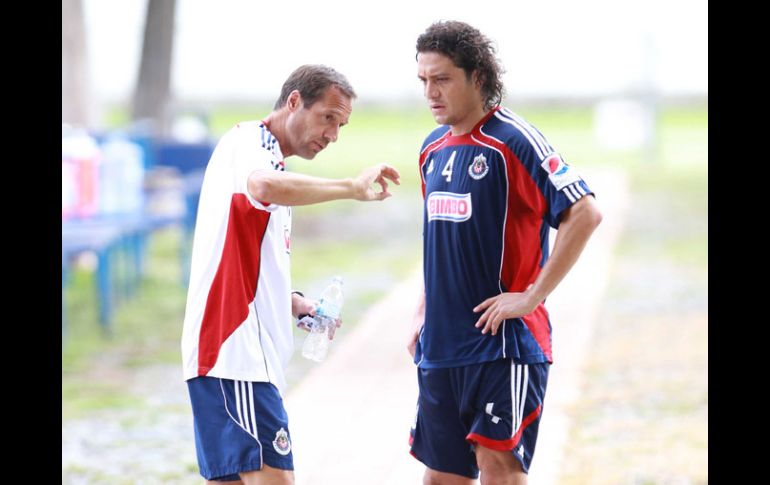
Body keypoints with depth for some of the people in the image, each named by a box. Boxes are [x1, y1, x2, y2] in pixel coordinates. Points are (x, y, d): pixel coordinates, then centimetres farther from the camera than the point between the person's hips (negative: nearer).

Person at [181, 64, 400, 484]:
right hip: (234, 352, -10)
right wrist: (352, 187, -29)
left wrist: (291, 302, 17)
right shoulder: (245, 142, -7)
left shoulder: (272, 160, 24)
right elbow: (265, 186, -34)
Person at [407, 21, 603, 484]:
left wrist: (532, 296, -18)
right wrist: (422, 312, 17)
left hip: (503, 340, -7)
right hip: (441, 343, 7)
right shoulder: (434, 149, 13)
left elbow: (584, 213, -18)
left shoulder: (514, 141, -11)